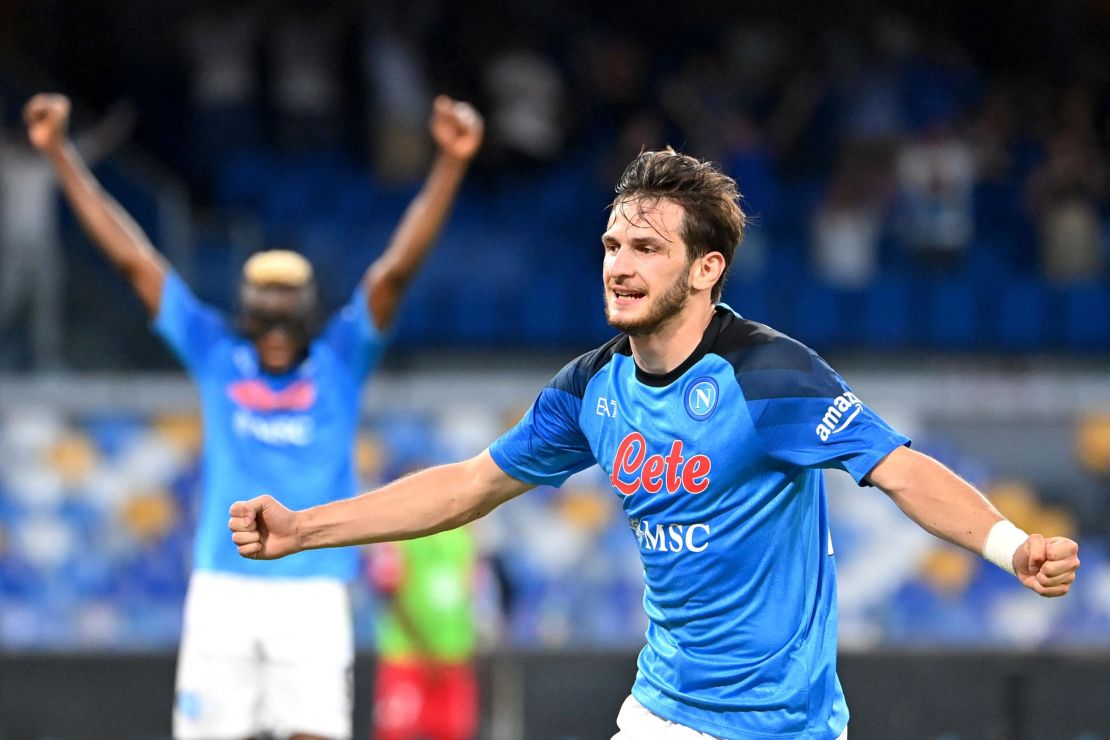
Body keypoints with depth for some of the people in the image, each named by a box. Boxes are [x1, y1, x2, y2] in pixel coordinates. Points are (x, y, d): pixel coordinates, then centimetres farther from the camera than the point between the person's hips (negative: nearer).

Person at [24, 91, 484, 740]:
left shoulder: (340, 363, 3)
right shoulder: (217, 358, 6)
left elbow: (398, 267, -7)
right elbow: (132, 257, 5)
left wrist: (451, 164, -19)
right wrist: (59, 152, 3)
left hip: (313, 592, -1)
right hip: (222, 589, 1)